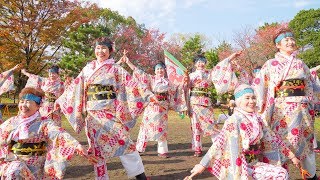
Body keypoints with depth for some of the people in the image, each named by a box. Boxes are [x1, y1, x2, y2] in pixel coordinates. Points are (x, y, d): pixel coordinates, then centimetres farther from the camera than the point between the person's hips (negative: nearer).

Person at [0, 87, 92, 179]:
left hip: (34, 166, -3)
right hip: (13, 162, 3)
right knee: (14, 172, -27)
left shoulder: (43, 123, -7)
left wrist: (76, 145, -40)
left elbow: (58, 134, -23)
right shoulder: (12, 122, 6)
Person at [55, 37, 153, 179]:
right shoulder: (88, 68, 11)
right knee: (97, 145, 9)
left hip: (110, 112, -4)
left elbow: (132, 84, -7)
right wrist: (60, 100, 23)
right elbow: (74, 87, 18)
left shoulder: (115, 68, 1)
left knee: (122, 141, -9)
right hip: (92, 114, 4)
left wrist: (148, 95, -15)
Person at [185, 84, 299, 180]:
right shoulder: (233, 120, -16)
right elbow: (219, 143, -23)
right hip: (239, 167, -7)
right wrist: (203, 165, -25)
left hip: (256, 164, 7)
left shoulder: (257, 119, 6)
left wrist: (290, 154, 19)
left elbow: (272, 137, 14)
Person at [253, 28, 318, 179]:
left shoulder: (300, 63, 13)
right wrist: (261, 105, -7)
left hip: (302, 108, 4)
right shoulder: (271, 64, 2)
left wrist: (310, 106, 11)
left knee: (305, 140, 11)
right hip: (282, 108, -4)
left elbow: (309, 86, 17)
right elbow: (258, 84, -2)